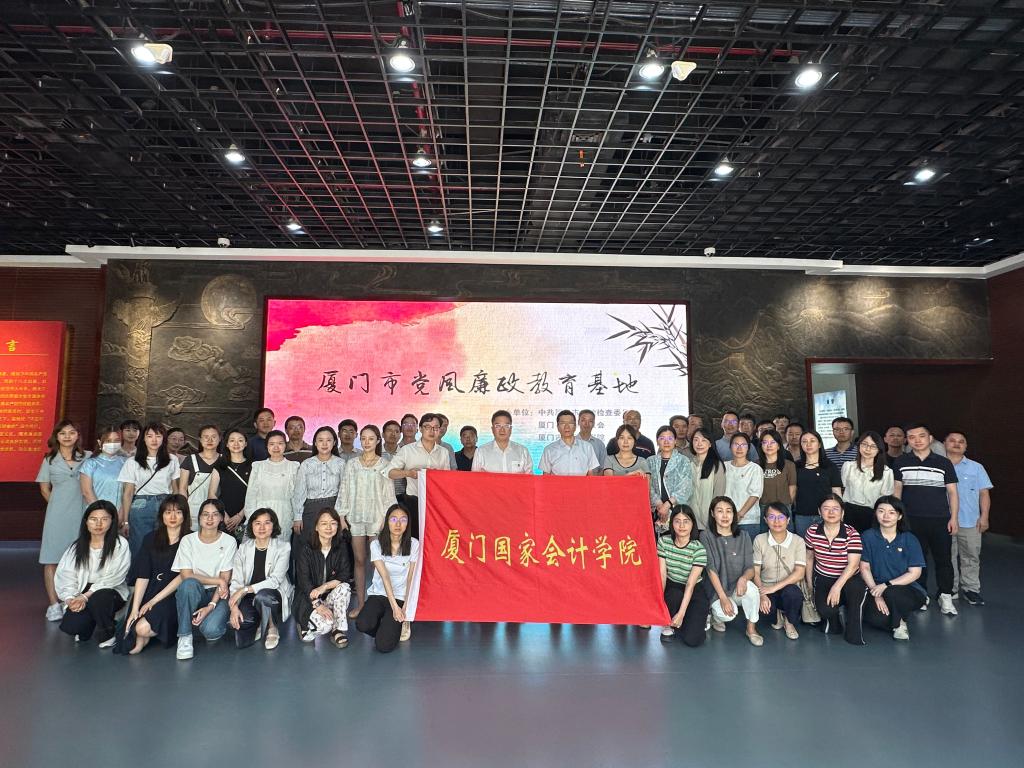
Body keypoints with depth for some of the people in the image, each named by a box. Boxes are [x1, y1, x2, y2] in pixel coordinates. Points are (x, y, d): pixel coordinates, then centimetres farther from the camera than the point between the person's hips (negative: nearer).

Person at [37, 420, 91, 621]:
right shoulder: (50, 460, 8)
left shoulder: (88, 457, 6)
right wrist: (60, 505, 6)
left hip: (81, 514, 0)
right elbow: (44, 489, 12)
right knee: (52, 559, -2)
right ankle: (54, 604, 2)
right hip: (58, 515, 0)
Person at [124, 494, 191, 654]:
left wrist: (154, 601, -11)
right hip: (149, 592, 4)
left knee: (144, 628, -24)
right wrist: (135, 609, -6)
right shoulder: (150, 539, 11)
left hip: (174, 596, -3)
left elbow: (183, 576, -7)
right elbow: (142, 576, 3)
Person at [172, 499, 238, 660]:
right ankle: (185, 636, -18)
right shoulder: (188, 540, -1)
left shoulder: (229, 542, -3)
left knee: (210, 630, -29)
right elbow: (186, 576, -9)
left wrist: (211, 606, -20)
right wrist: (217, 580, -15)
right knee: (189, 584, -35)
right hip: (193, 593, 1)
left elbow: (225, 579, -7)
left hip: (218, 594, -1)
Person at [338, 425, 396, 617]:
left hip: (377, 518, -2)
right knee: (359, 560, 6)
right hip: (356, 518, 2)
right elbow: (344, 491, 9)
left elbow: (389, 494, 0)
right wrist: (341, 516, 3)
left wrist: (386, 518, -7)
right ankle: (360, 602, 13)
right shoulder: (352, 465, 9)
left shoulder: (385, 465, 2)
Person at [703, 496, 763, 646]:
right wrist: (723, 597, -21)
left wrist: (744, 578, -28)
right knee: (729, 613, -30)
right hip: (716, 589, -2)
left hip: (737, 588, 2)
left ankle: (751, 629, -7)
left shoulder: (743, 536, 0)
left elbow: (750, 568, -4)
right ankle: (715, 615, 8)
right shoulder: (707, 536, -9)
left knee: (751, 588, -31)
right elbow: (711, 569, -14)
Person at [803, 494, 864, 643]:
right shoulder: (812, 531, -5)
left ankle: (853, 632, -14)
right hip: (822, 578, 1)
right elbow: (809, 558, 10)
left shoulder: (851, 534, -13)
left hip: (848, 578, -1)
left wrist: (837, 587, -29)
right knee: (825, 609, -28)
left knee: (855, 586, -38)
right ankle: (832, 619, 15)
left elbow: (853, 564, -20)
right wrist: (809, 583, 10)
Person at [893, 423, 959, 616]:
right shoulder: (901, 462, 3)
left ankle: (945, 597, 17)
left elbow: (952, 492, 3)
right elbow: (897, 489, 7)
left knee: (943, 559, 4)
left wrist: (954, 517, -3)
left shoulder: (943, 462, 1)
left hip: (940, 520, -1)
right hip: (912, 519, 1)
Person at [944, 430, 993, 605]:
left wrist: (984, 517, -2)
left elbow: (984, 493, 7)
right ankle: (950, 589, 16)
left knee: (971, 556, 5)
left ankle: (971, 589, 15)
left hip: (970, 522, 1)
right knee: (948, 557, 6)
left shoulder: (976, 467, 9)